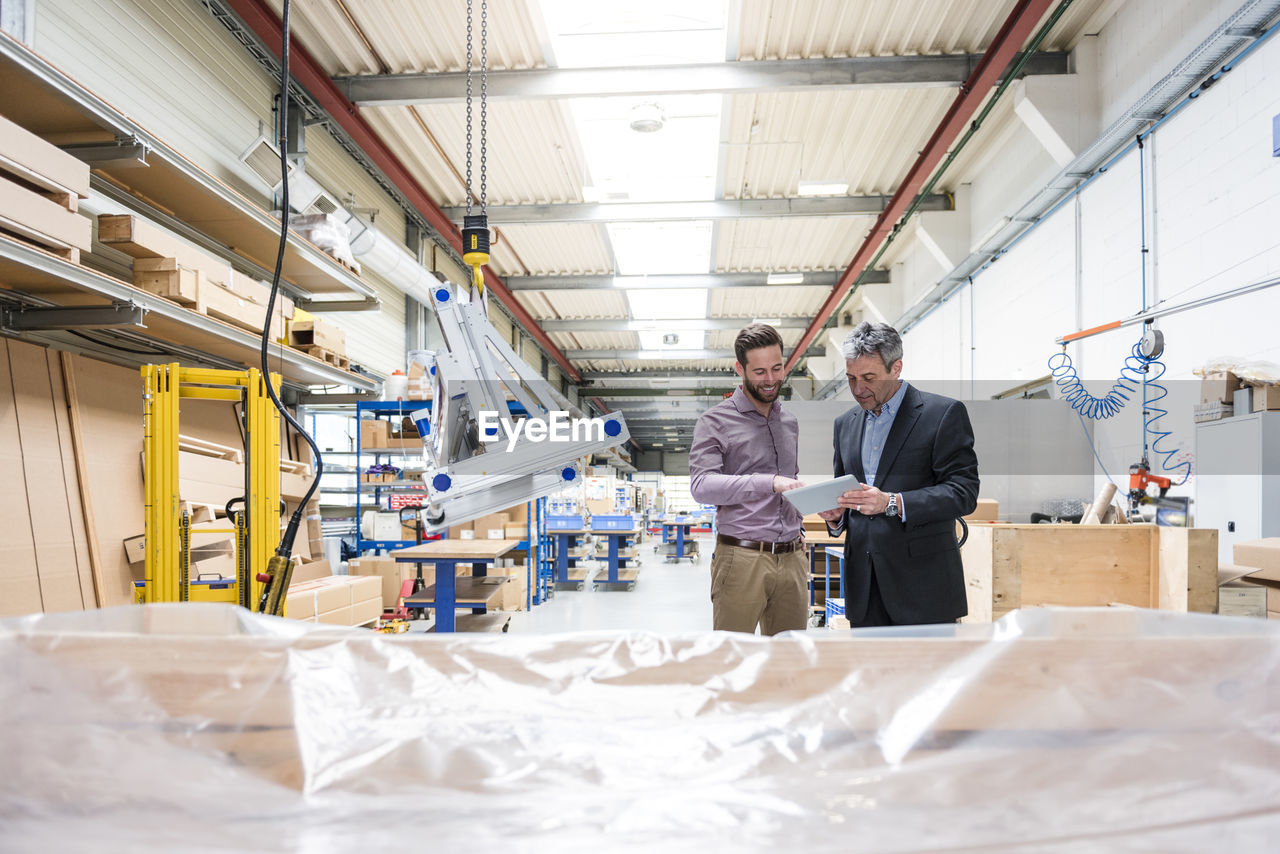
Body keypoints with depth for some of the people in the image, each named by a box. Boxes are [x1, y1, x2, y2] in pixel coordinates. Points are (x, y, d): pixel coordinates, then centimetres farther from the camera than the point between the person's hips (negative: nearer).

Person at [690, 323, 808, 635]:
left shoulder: (789, 422, 18)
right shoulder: (715, 422, -2)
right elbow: (701, 486, -15)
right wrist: (769, 483, -24)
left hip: (792, 559, 6)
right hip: (741, 559, -5)